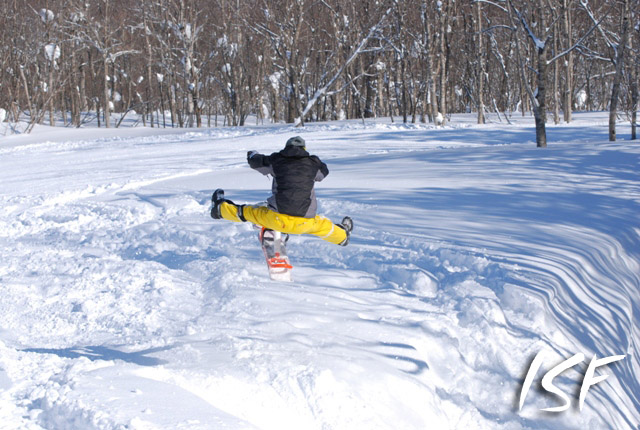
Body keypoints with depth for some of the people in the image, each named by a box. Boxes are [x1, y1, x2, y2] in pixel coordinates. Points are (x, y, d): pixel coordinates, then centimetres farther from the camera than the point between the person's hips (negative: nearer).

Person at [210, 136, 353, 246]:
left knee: (247, 211, 22)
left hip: (277, 218, -1)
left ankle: (220, 209, 40)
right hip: (304, 223, 1)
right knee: (323, 225, 31)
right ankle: (342, 236, 55)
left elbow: (255, 162, 19)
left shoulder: (276, 161, 4)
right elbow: (324, 171, 27)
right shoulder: (312, 163, 5)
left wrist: (252, 155, 44)